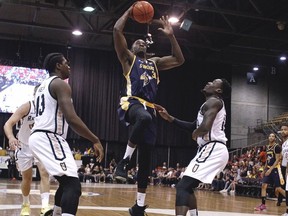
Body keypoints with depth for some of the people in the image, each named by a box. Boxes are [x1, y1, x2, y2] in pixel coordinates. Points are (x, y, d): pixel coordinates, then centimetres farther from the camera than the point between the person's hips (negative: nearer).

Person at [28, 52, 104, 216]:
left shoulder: (42, 86, 22)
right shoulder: (61, 84, -8)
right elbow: (71, 118, -21)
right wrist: (95, 140, -17)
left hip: (38, 137, 10)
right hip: (49, 138, -10)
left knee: (66, 182, 23)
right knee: (73, 185, -18)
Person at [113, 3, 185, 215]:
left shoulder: (155, 62, 29)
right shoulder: (128, 58, 14)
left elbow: (179, 60, 24)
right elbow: (117, 30, 3)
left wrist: (171, 35, 21)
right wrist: (130, 10, 14)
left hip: (149, 108, 5)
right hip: (131, 102, -5)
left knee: (145, 159, 2)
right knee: (144, 118, -43)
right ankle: (124, 161, -27)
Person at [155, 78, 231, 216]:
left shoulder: (213, 101, -8)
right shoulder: (214, 103, 24)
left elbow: (205, 127, -26)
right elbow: (193, 127, 29)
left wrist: (196, 134, -3)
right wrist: (169, 118, 22)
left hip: (213, 150, -10)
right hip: (213, 150, 10)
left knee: (182, 187, -18)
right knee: (187, 187, 21)